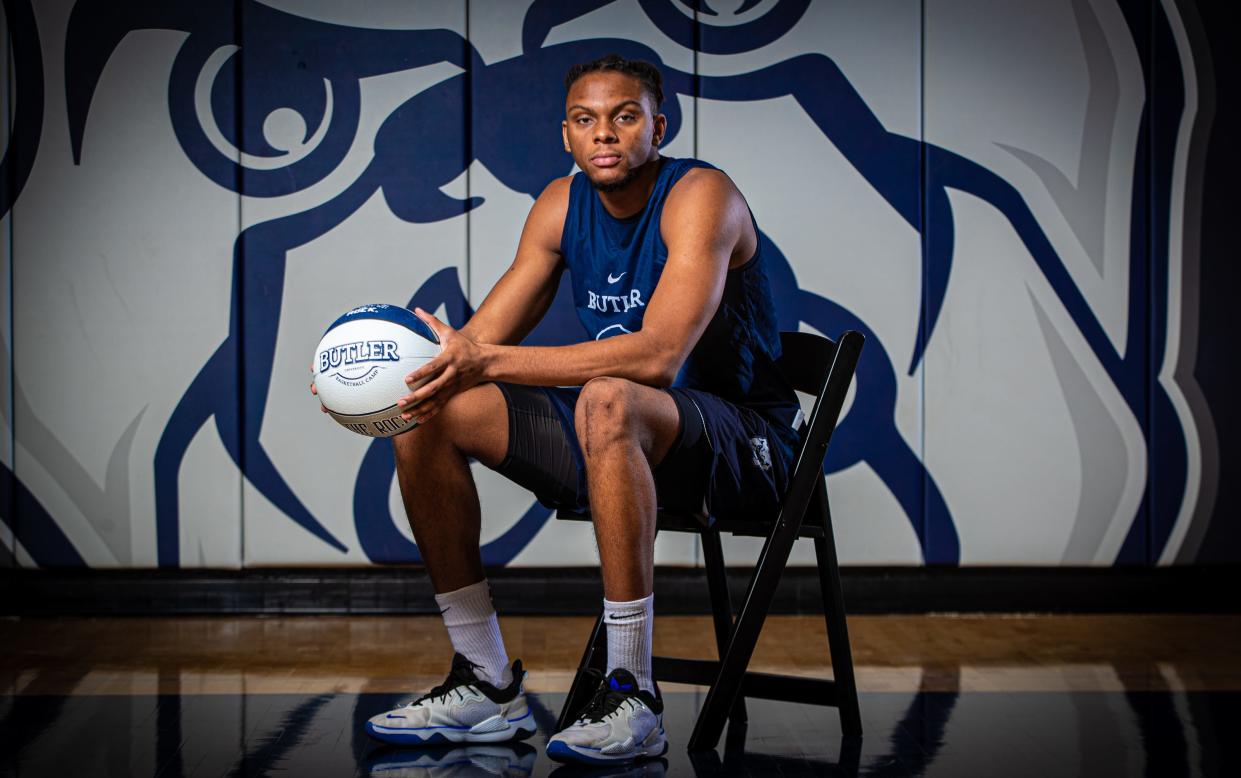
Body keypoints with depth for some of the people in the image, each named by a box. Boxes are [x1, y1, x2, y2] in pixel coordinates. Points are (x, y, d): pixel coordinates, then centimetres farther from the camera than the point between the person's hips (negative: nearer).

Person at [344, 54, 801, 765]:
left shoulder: (700, 196, -17)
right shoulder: (562, 205, 4)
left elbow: (657, 355, -31)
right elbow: (483, 340, 4)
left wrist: (488, 360, -37)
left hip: (745, 441, -7)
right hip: (622, 440, 7)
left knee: (607, 401, -39)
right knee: (427, 413, -6)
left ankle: (633, 698, -31)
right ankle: (489, 686, 0)